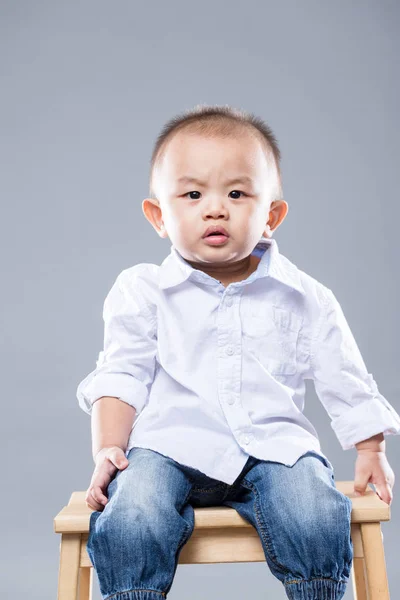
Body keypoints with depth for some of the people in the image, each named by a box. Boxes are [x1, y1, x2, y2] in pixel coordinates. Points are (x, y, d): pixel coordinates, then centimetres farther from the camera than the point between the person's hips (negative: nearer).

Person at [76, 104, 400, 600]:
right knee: (128, 526, -26)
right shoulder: (142, 292, 4)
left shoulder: (306, 299, 7)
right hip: (170, 446, 0)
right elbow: (121, 377, 2)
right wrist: (107, 449, -8)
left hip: (274, 447, 2)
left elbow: (346, 383, 14)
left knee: (320, 523, -24)